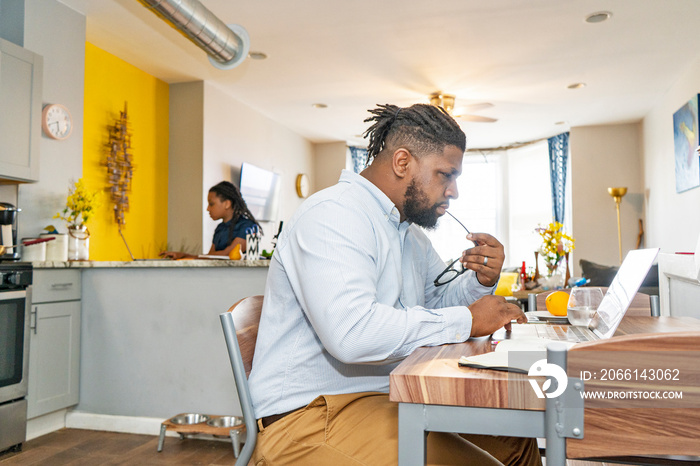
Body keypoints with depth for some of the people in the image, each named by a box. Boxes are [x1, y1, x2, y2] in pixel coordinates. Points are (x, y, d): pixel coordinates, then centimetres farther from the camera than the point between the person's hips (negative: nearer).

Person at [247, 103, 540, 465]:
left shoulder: (409, 231, 15)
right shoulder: (333, 214, -19)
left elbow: (437, 302, 21)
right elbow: (351, 332, -31)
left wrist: (481, 281, -2)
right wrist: (466, 320, -22)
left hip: (388, 396, 10)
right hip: (310, 414, -9)